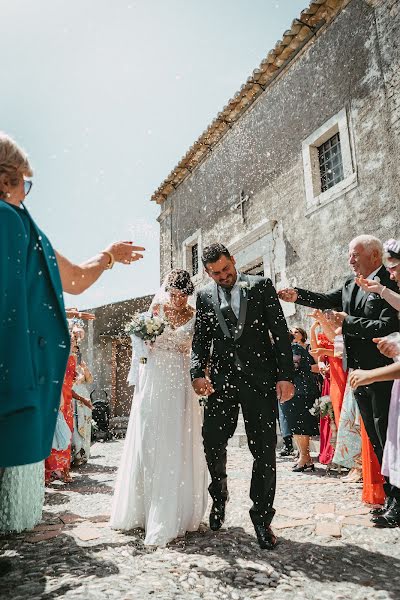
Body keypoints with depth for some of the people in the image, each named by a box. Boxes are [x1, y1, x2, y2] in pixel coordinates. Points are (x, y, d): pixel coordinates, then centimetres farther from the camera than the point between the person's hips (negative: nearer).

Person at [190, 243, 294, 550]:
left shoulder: (261, 285, 4)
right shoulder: (205, 296, 10)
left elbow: (281, 332, 0)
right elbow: (200, 340, 8)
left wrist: (286, 375, -7)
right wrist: (198, 372, -10)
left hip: (260, 378, -1)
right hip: (221, 379, 2)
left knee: (265, 449, 2)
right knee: (213, 441, 0)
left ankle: (262, 516, 20)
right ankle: (219, 496, 30)